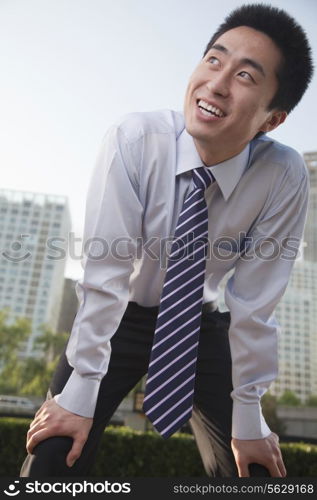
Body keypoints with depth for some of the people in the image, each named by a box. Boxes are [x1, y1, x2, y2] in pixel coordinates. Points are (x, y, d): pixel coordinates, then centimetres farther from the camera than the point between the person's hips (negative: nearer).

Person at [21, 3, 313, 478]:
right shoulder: (133, 140, -24)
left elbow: (254, 307, -16)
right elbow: (105, 273, -24)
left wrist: (247, 422, -9)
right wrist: (79, 395, -20)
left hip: (202, 326, 2)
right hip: (119, 318, 0)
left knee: (252, 473, -1)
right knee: (51, 460, -10)